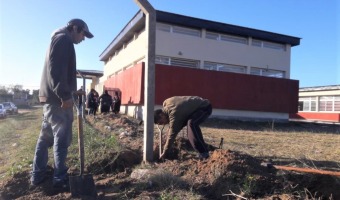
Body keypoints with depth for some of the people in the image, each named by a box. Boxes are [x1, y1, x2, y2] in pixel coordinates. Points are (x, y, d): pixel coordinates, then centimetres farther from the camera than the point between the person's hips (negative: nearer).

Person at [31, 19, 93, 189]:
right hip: (57, 98, -10)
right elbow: (57, 70, -20)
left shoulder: (58, 39, 25)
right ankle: (60, 178, 4)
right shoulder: (64, 39, -8)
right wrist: (65, 95, -22)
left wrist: (70, 91, 23)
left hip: (50, 97, 10)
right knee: (61, 138, -4)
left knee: (45, 137, 12)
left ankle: (37, 174, 20)